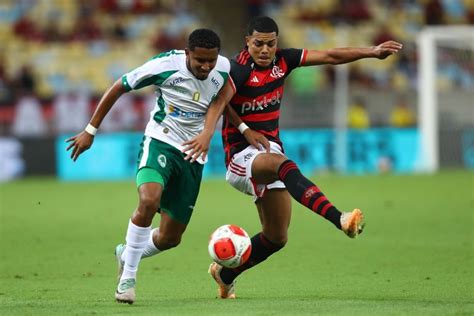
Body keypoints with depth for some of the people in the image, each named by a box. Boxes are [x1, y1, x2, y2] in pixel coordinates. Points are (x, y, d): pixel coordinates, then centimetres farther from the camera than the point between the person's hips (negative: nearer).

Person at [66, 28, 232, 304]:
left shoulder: (224, 68, -6)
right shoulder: (166, 65, -16)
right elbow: (119, 88, -6)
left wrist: (207, 134, -9)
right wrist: (91, 130, -3)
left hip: (193, 156, 4)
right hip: (160, 143, -4)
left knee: (170, 238, 6)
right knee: (149, 200, -34)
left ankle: (127, 254, 39)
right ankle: (128, 276, -20)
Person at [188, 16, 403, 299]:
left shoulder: (282, 60, 4)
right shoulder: (240, 69, -15)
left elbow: (331, 56, 6)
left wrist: (372, 52, 1)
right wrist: (245, 130, -28)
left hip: (270, 150, 8)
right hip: (242, 155, -8)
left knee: (277, 237, 8)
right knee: (285, 166, -39)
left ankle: (225, 274, 29)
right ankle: (339, 219, -58)